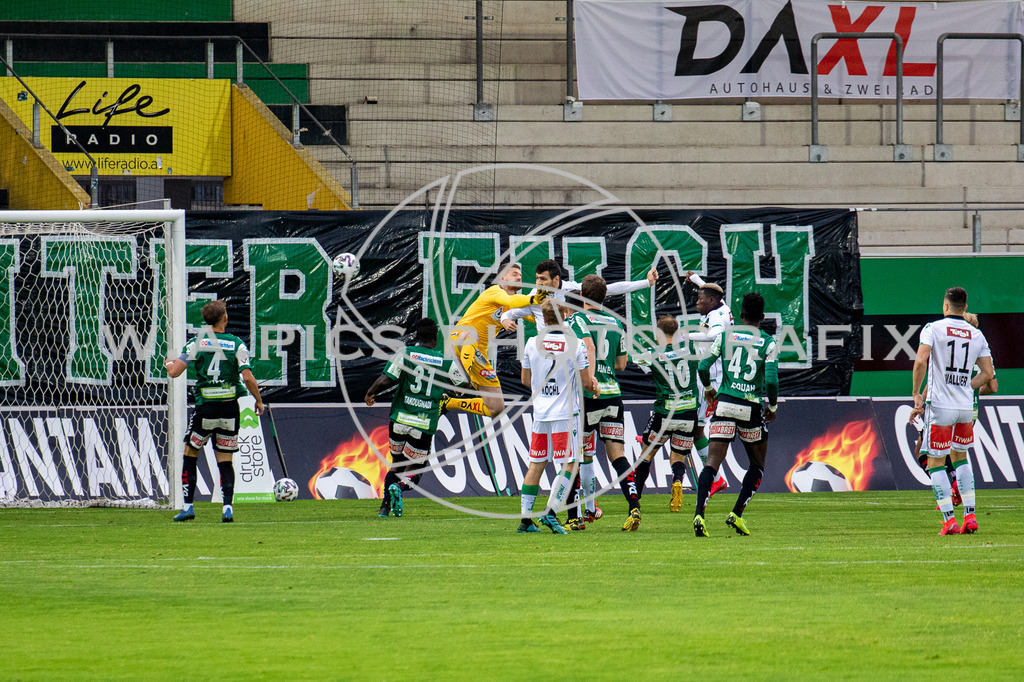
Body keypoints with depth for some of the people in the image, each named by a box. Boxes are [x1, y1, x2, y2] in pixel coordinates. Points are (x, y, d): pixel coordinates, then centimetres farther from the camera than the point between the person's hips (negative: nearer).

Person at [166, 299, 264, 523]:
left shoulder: (196, 343, -2)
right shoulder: (237, 344, -2)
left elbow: (174, 372, -8)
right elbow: (247, 377, -10)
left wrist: (169, 363, 15)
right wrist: (259, 401, 5)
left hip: (205, 407, -1)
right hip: (230, 408, 1)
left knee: (190, 454, 14)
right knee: (225, 461, 9)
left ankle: (187, 506, 9)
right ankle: (227, 507, -5)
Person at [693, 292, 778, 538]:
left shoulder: (725, 335, 5)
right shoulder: (767, 343, -1)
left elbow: (703, 367, 2)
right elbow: (771, 380, -9)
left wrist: (708, 388, 23)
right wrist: (772, 407, 8)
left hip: (725, 405, 1)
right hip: (752, 409, -1)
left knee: (713, 462, -4)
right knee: (757, 464, 18)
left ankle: (699, 513, -22)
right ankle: (737, 514, 7)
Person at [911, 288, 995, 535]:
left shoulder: (933, 329, -5)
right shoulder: (977, 335, 7)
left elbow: (921, 361, -18)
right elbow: (988, 373, 4)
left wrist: (917, 394, -7)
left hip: (940, 406, -4)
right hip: (966, 406, 4)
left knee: (935, 463, 4)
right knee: (960, 456, 22)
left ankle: (949, 520, -5)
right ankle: (970, 517, 14)